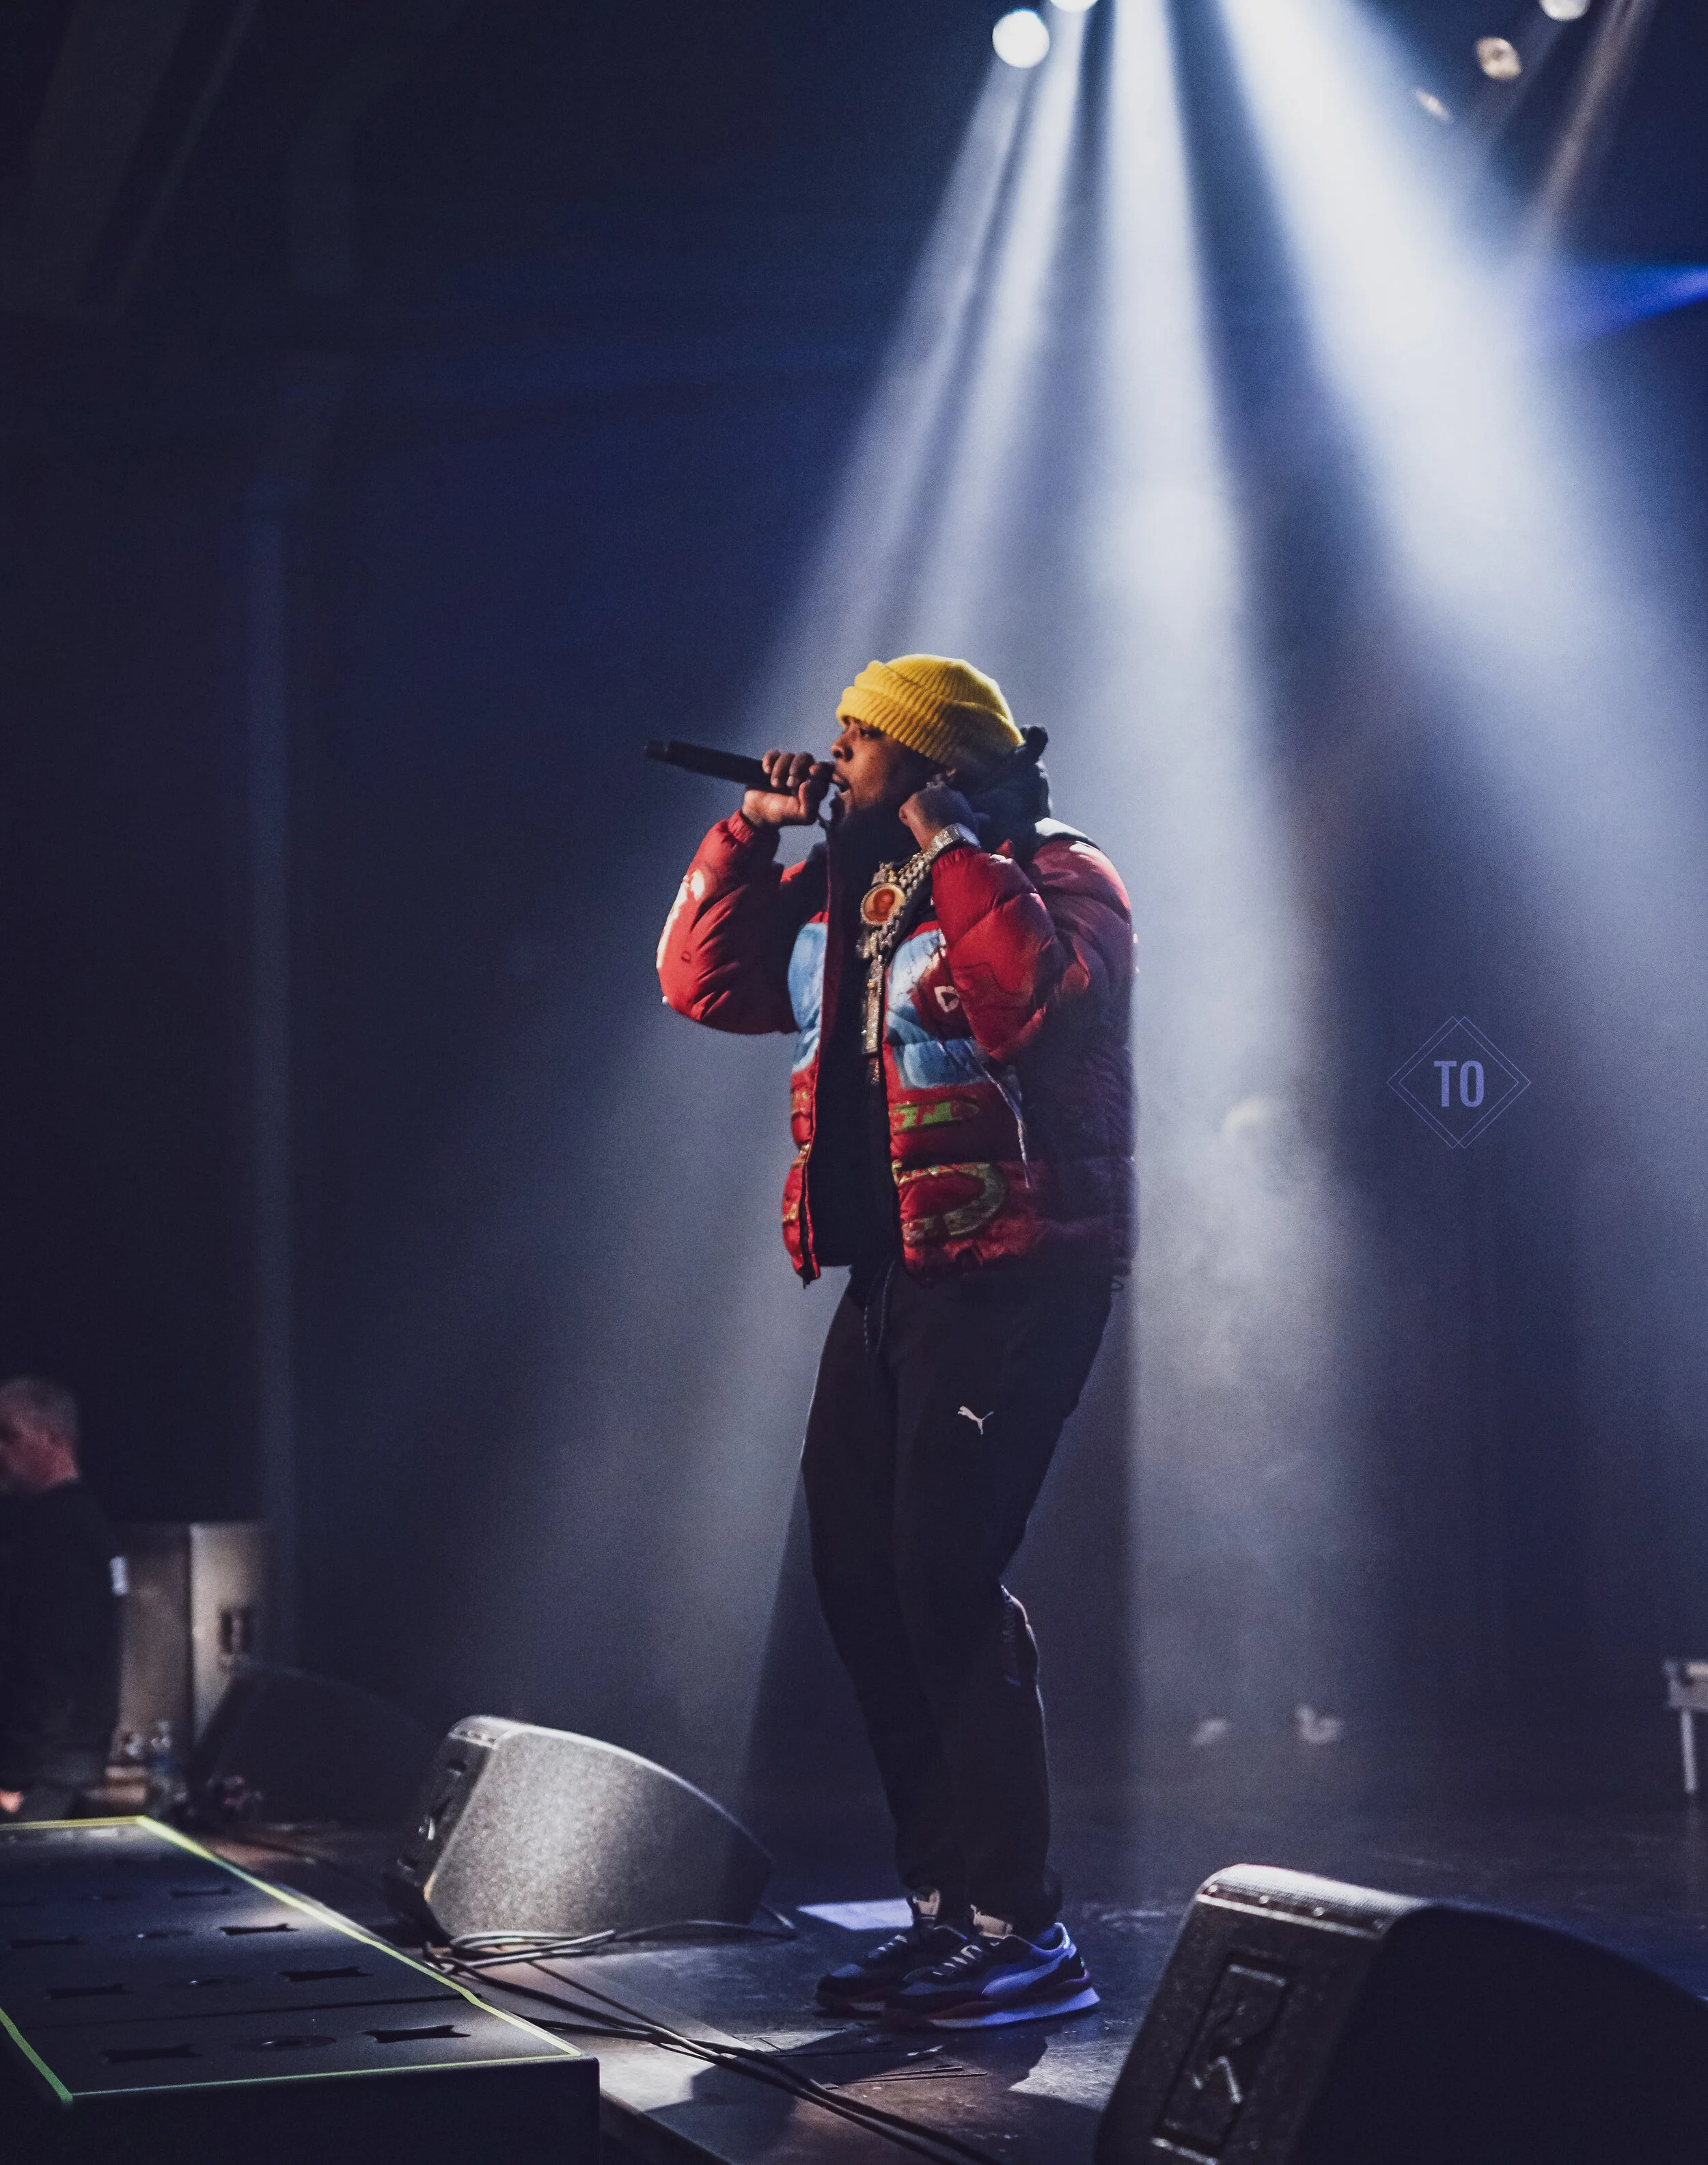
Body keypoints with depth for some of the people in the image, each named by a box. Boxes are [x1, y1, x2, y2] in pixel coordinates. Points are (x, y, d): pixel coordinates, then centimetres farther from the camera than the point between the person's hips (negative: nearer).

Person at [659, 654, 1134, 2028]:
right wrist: (751, 833, 9)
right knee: (862, 1581, 9)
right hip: (891, 1280, 9)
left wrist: (952, 852, -19)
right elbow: (704, 982, 18)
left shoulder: (1055, 877, -6)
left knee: (945, 1578, -15)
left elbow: (1037, 1004, -27)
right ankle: (947, 1910, 19)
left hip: (1012, 1277, -9)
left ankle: (1021, 1932, -8)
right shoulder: (847, 893, 17)